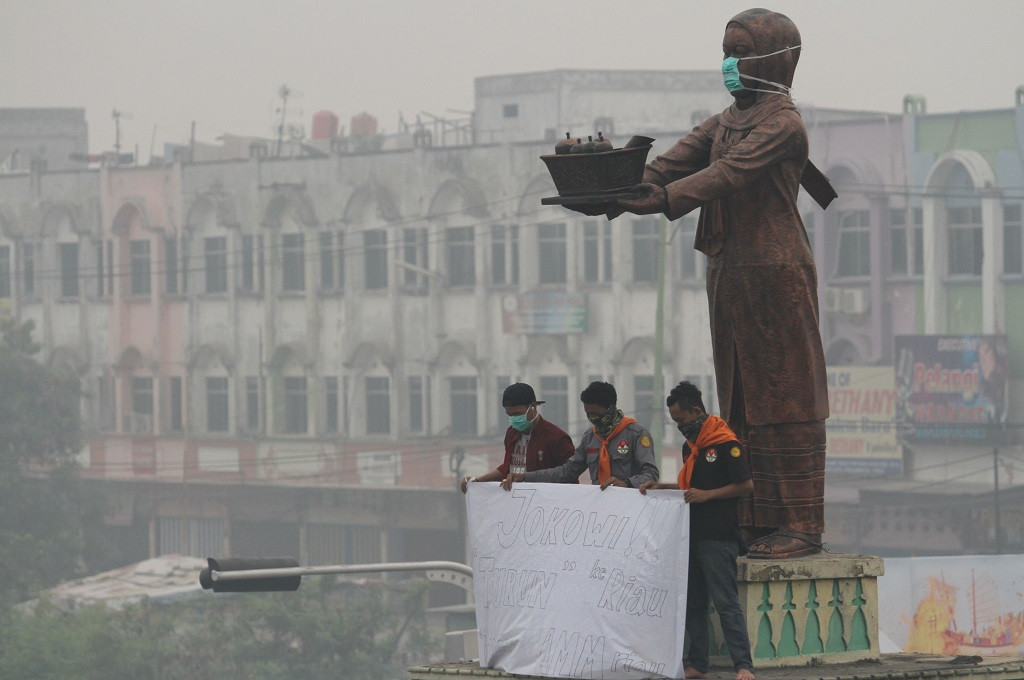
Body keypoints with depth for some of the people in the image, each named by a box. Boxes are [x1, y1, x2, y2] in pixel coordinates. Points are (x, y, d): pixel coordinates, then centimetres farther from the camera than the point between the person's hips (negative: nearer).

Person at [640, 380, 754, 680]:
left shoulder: (725, 443, -11)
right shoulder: (690, 445, 17)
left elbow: (745, 486, -13)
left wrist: (706, 495, -17)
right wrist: (661, 487, 13)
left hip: (718, 537, -9)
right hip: (692, 533, 9)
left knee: (726, 602, -12)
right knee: (693, 602, 9)